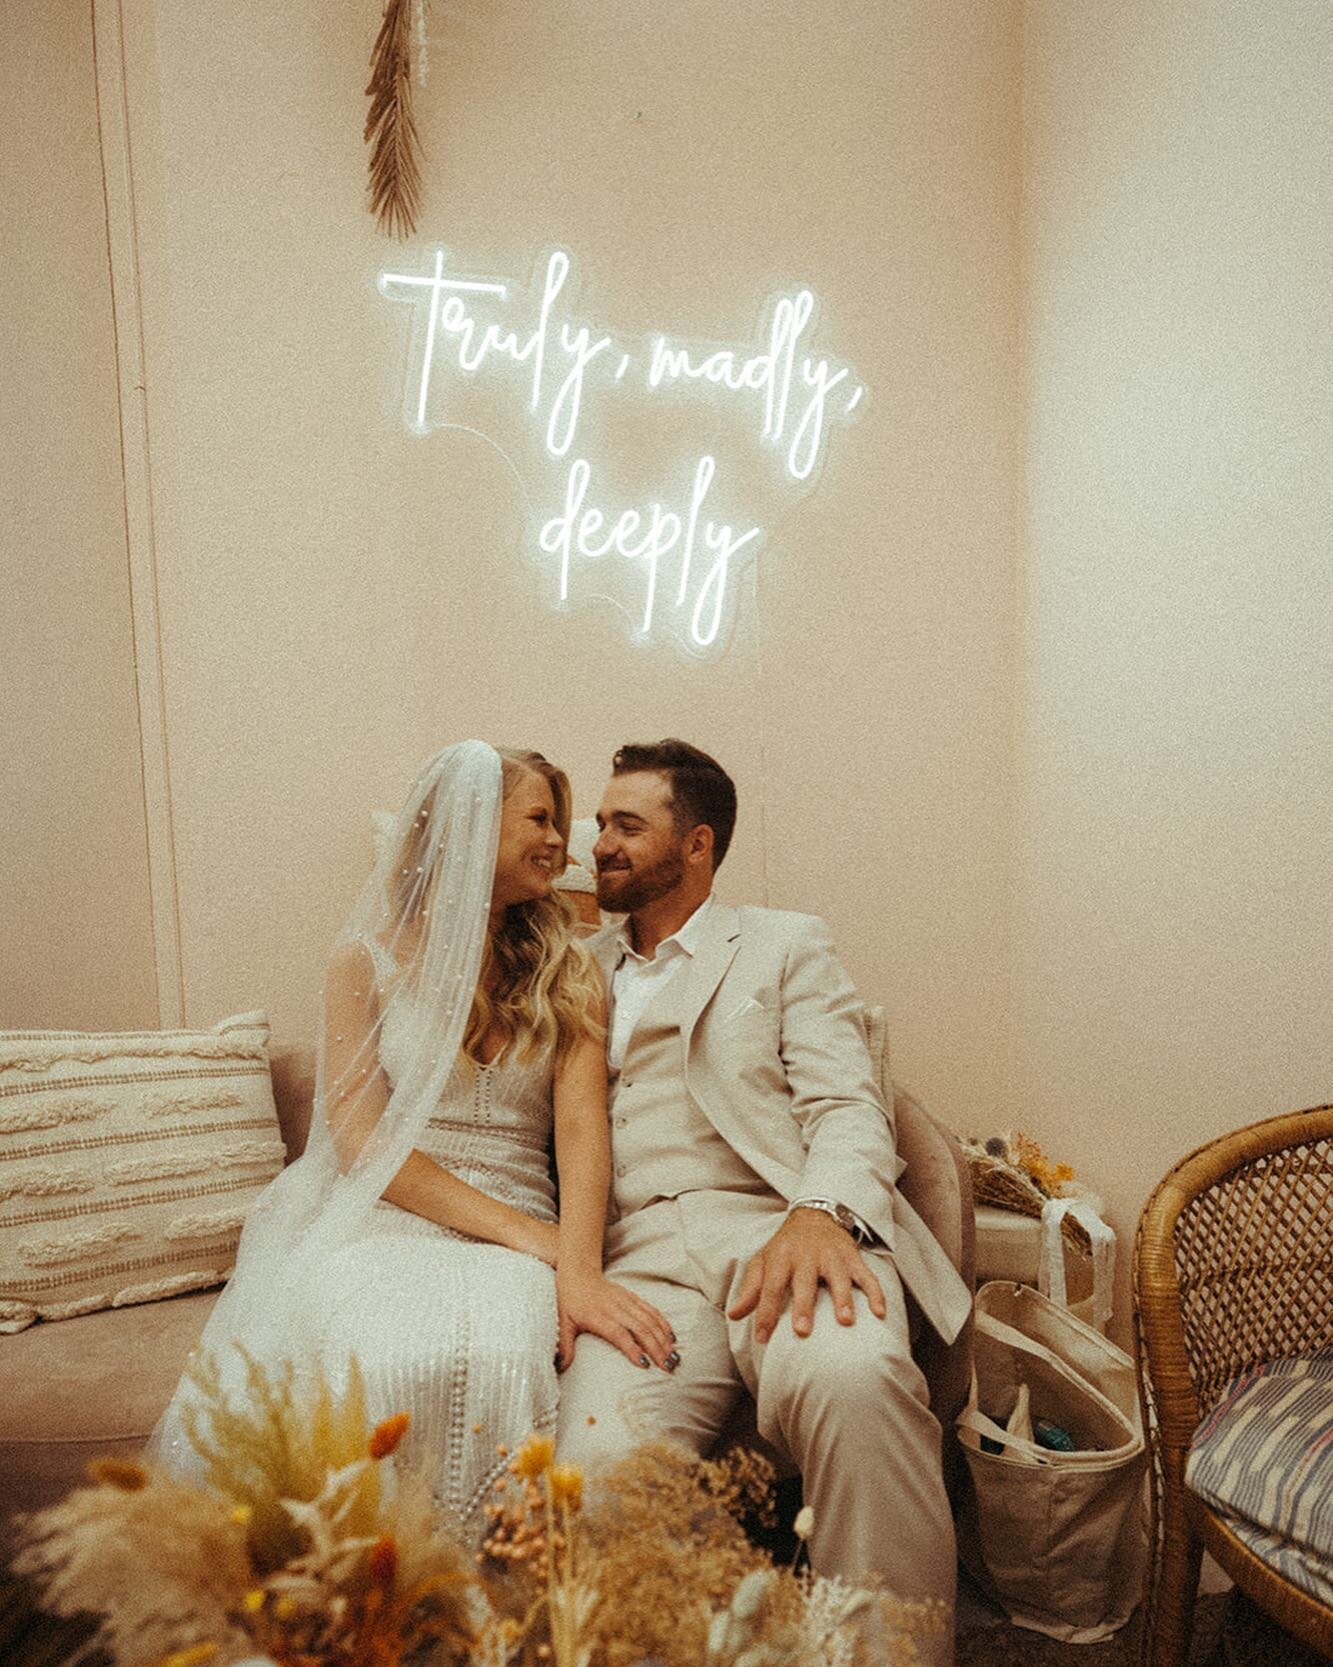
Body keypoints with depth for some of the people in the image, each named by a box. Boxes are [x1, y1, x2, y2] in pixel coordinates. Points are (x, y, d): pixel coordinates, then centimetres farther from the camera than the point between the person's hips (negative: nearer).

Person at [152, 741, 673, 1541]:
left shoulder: (567, 972, 11)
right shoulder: (370, 959, 5)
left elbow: (582, 1128, -4)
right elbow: (360, 1141, -4)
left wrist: (578, 1268, -24)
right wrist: (525, 1232, -14)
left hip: (519, 1229, 1)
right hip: (382, 1216, -1)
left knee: (500, 1353, -34)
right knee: (395, 1361, -35)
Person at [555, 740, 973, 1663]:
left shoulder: (786, 944, 16)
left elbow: (848, 1109, 4)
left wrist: (821, 1212, -19)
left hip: (777, 1230, -1)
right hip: (642, 1259, 2)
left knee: (849, 1376, -35)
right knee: (595, 1461, -29)